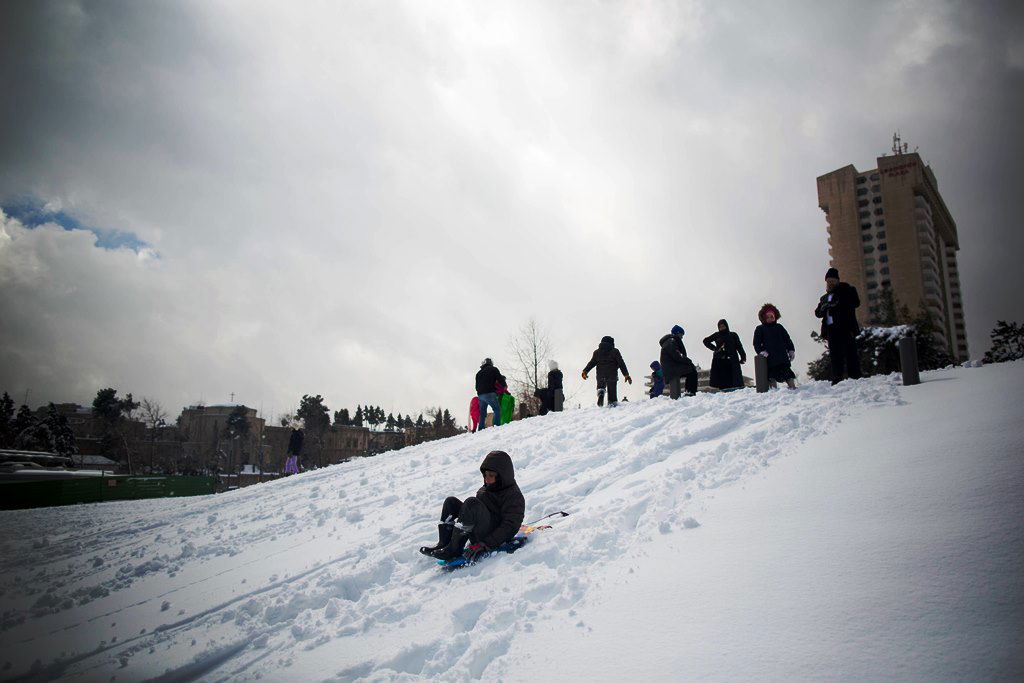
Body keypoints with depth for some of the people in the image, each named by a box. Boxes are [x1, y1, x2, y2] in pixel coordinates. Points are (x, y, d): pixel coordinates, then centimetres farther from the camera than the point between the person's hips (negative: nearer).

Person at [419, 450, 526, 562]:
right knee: (451, 501, 4)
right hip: (477, 535, 9)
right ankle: (443, 543, -6)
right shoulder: (485, 489, 16)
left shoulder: (514, 496, -10)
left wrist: (484, 545, -30)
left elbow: (509, 527, -21)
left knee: (472, 503, -28)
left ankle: (455, 549, -25)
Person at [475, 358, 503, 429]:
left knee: (482, 413, 11)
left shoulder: (479, 373, 23)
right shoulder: (493, 369, 6)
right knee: (497, 409, -3)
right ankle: (497, 425, -17)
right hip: (489, 394, -6)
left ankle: (481, 429, 6)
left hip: (480, 395, 6)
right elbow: (500, 378, 0)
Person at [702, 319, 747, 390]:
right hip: (719, 361, 1)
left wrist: (743, 357, -6)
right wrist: (714, 348, 11)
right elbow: (706, 340, 24)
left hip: (732, 361, -1)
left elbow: (739, 347, 5)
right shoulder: (716, 335, 13)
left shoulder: (733, 335, 9)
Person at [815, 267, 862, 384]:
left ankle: (855, 378, -13)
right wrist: (823, 308, -6)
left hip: (846, 327, -5)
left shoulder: (846, 290, 10)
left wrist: (837, 305, -13)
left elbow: (855, 302, -6)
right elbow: (817, 313, 17)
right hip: (831, 329, 5)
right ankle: (837, 381, -1)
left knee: (850, 353, -10)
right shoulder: (824, 298, 26)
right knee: (835, 357, 0)